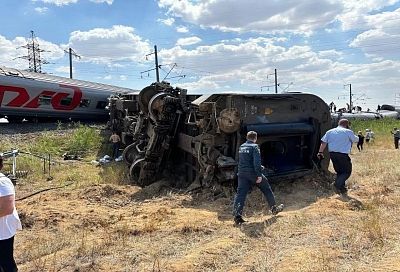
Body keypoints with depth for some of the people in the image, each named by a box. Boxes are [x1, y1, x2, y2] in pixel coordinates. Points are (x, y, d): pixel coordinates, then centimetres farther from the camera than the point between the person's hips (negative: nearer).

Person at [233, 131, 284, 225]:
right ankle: (274, 208, 29)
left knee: (240, 193, 0)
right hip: (253, 173, -5)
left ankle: (237, 215, -12)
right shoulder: (254, 147, -8)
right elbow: (257, 162, -19)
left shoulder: (241, 147, 14)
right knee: (266, 189, 16)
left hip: (242, 174, 5)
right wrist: (259, 175, -18)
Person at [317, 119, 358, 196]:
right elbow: (356, 140, 13)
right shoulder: (348, 132, -2)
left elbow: (323, 142, 4)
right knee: (347, 172, 5)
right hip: (343, 154, -6)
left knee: (339, 171, 18)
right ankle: (337, 185, -14)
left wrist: (320, 152, 4)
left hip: (332, 154, 6)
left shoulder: (330, 132, 10)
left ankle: (342, 189, 19)